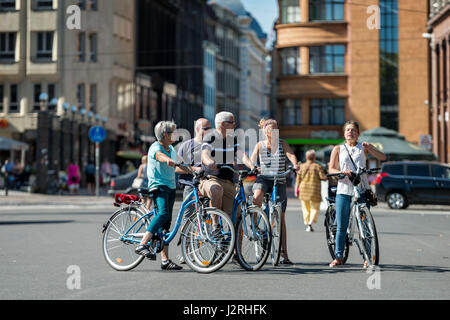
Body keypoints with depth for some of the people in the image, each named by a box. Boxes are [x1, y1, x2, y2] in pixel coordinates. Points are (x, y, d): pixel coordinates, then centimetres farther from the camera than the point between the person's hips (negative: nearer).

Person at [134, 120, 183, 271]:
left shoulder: (171, 149, 17)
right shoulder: (155, 147, -9)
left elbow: (177, 167, 27)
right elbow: (160, 156, -33)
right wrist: (169, 160, -54)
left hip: (170, 188, 8)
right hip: (158, 186, -8)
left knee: (166, 223, 4)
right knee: (163, 213, -30)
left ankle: (165, 260, 3)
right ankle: (142, 244, -31)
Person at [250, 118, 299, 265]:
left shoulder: (282, 143, 6)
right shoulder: (260, 145, 8)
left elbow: (291, 155, -9)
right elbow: (252, 160, -1)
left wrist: (295, 165, -31)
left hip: (279, 182, 1)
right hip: (263, 179, 0)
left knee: (281, 217, -1)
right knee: (257, 196, -38)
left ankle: (284, 253, 3)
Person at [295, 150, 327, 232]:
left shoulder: (302, 166, 2)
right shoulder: (317, 166, -5)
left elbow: (298, 178, 0)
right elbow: (323, 177, -11)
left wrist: (296, 189, 5)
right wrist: (326, 177, 11)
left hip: (303, 190, 2)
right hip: (314, 191, -2)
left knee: (306, 208, 13)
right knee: (315, 208, 6)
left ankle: (307, 225, 13)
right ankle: (310, 222, -14)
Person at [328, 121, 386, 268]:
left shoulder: (363, 147, 9)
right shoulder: (338, 149, 12)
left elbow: (382, 157, 0)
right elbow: (331, 169, 4)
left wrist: (370, 148, -16)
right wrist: (342, 172, -17)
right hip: (343, 190, 1)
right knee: (341, 226, 1)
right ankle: (339, 256, 10)